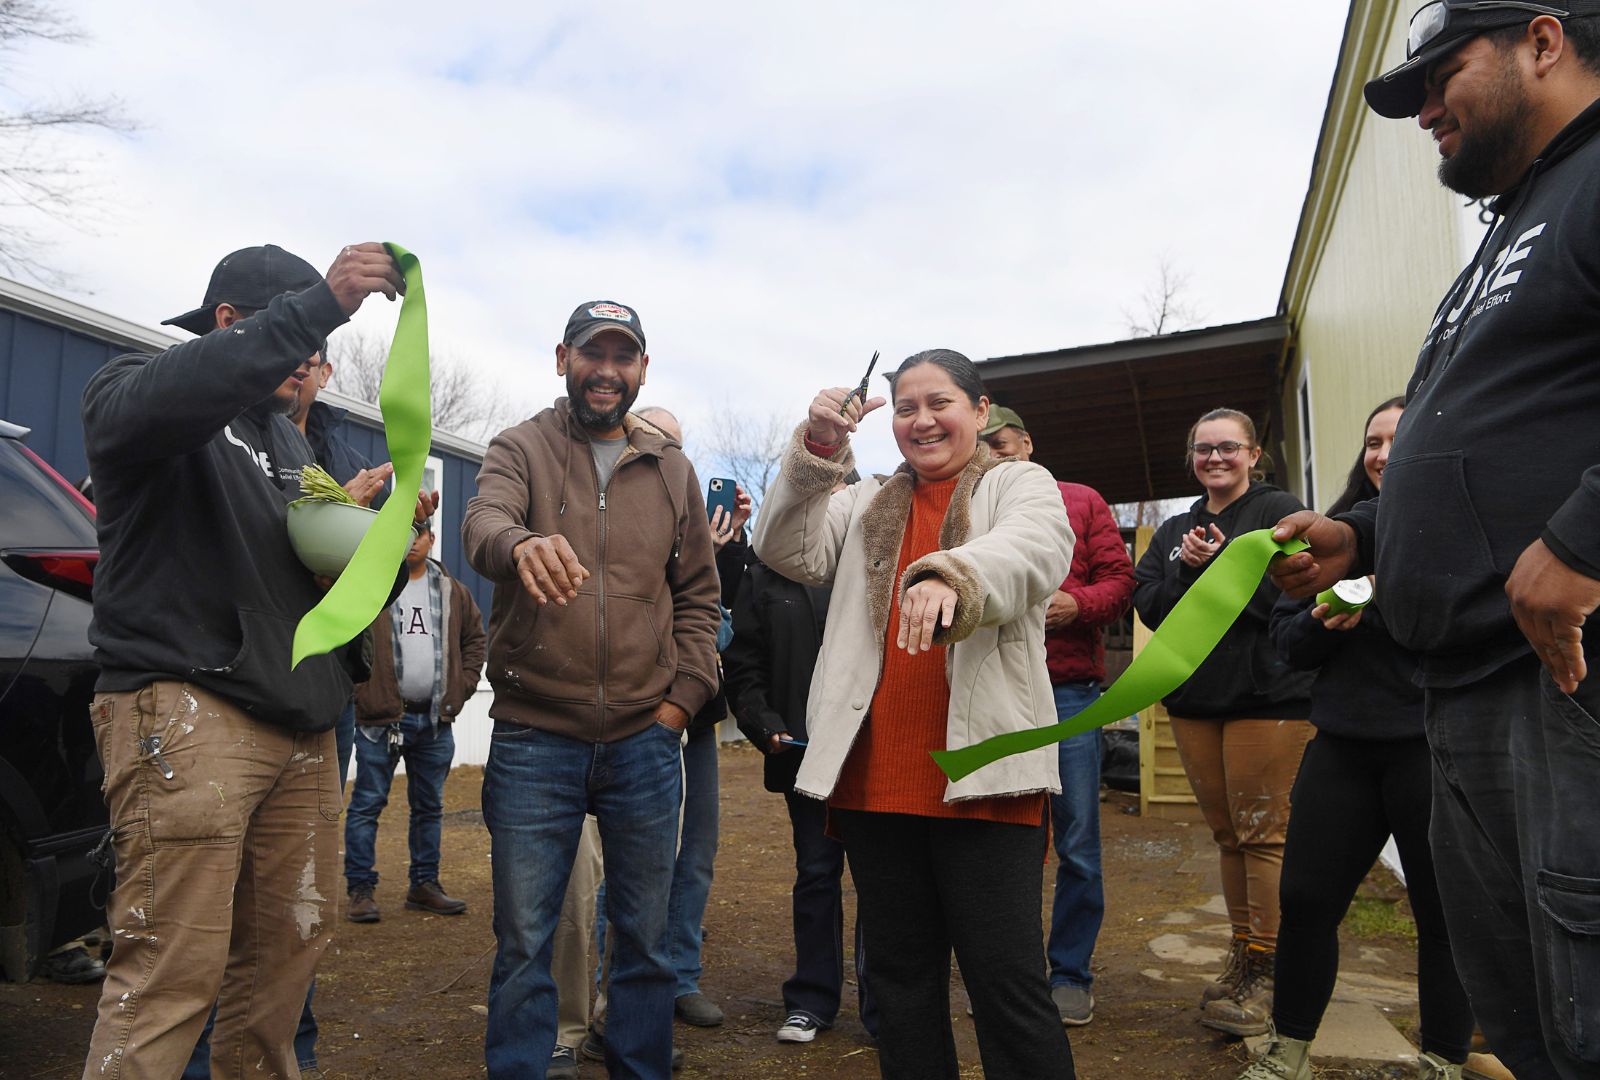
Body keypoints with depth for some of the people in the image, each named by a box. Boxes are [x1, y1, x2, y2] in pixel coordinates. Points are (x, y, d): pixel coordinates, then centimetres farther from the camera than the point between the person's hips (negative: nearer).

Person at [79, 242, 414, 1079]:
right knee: (172, 971, -10)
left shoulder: (286, 439, 24)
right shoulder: (129, 388, 2)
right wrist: (319, 305, -32)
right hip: (186, 709, -7)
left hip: (299, 722, 7)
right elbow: (161, 400, -25)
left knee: (291, 944, 9)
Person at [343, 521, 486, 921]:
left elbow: (474, 637, 17)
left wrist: (462, 686, 7)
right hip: (381, 718, -4)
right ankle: (360, 890, 12)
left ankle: (424, 885, 24)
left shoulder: (453, 591, 10)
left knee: (429, 806, 13)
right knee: (367, 804, 2)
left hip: (435, 720, 4)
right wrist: (359, 686, -14)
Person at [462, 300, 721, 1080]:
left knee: (646, 941, 13)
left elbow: (698, 594, 13)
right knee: (524, 943, 7)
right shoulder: (522, 448, 1)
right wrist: (522, 543, -43)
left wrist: (682, 698, 2)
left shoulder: (672, 469, 10)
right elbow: (481, 526, -20)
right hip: (535, 739, -2)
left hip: (646, 741, 3)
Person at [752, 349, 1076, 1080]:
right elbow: (788, 553, 4)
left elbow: (1035, 551, -16)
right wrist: (816, 452, -8)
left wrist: (952, 577, -37)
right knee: (901, 978, 15)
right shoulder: (866, 506, 18)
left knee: (1006, 980, -1)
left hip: (981, 774, -4)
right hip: (874, 779, 4)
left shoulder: (1020, 485, 6)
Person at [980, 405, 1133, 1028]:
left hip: (1068, 690, -1)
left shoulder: (1081, 504, 8)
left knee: (1078, 843, 2)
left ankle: (1071, 973, 19)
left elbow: (1119, 580, 2)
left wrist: (1075, 604, -15)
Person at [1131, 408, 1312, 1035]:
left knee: (1263, 834, -4)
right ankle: (1242, 956, 24)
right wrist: (1187, 571, -12)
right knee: (1227, 834, 13)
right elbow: (1147, 604, 4)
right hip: (1195, 700, 6)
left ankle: (1266, 970, 6)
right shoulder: (1173, 530, 16)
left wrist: (1218, 566, -15)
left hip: (1267, 696, -5)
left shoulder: (1279, 511, -1)